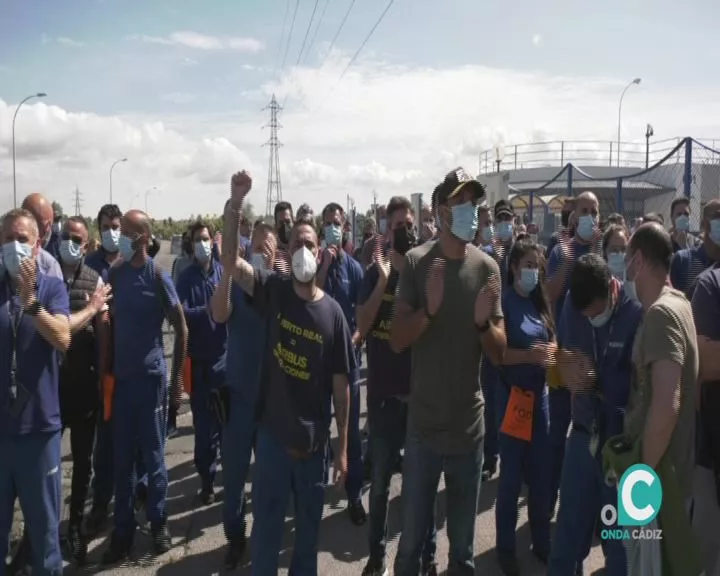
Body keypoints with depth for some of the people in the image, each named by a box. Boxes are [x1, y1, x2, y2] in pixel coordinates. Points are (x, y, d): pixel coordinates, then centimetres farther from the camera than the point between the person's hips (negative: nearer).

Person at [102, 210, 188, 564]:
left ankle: (159, 523, 23)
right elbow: (111, 325, 11)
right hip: (121, 377, 4)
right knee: (122, 458, 9)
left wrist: (177, 378, -4)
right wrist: (106, 369, 7)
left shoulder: (158, 276, -9)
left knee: (153, 455, 7)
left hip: (152, 376, -4)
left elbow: (181, 329, -4)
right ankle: (123, 529, 21)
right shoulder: (115, 275, 4)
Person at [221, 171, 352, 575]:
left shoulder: (333, 312, -7)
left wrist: (343, 447, -1)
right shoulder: (274, 292, -5)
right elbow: (231, 261, -20)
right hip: (272, 432, 0)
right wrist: (236, 203, -33)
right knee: (267, 521, 13)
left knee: (309, 522, 17)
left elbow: (341, 384, -3)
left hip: (313, 438, 1)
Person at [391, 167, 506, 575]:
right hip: (423, 422, -1)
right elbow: (397, 342, -9)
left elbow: (500, 353, -1)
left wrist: (484, 322, -21)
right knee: (412, 537, 9)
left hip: (470, 423, 2)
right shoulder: (416, 262, -6)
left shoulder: (488, 267, -2)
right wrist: (429, 309, -26)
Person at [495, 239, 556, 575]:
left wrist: (551, 351, -6)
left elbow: (551, 342, 16)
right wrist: (530, 354, -24)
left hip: (540, 392, 6)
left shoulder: (540, 302, 7)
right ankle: (505, 547, 19)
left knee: (541, 472, 13)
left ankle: (541, 542, 29)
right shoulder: (504, 302, -10)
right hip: (512, 393, -6)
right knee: (512, 474, 3)